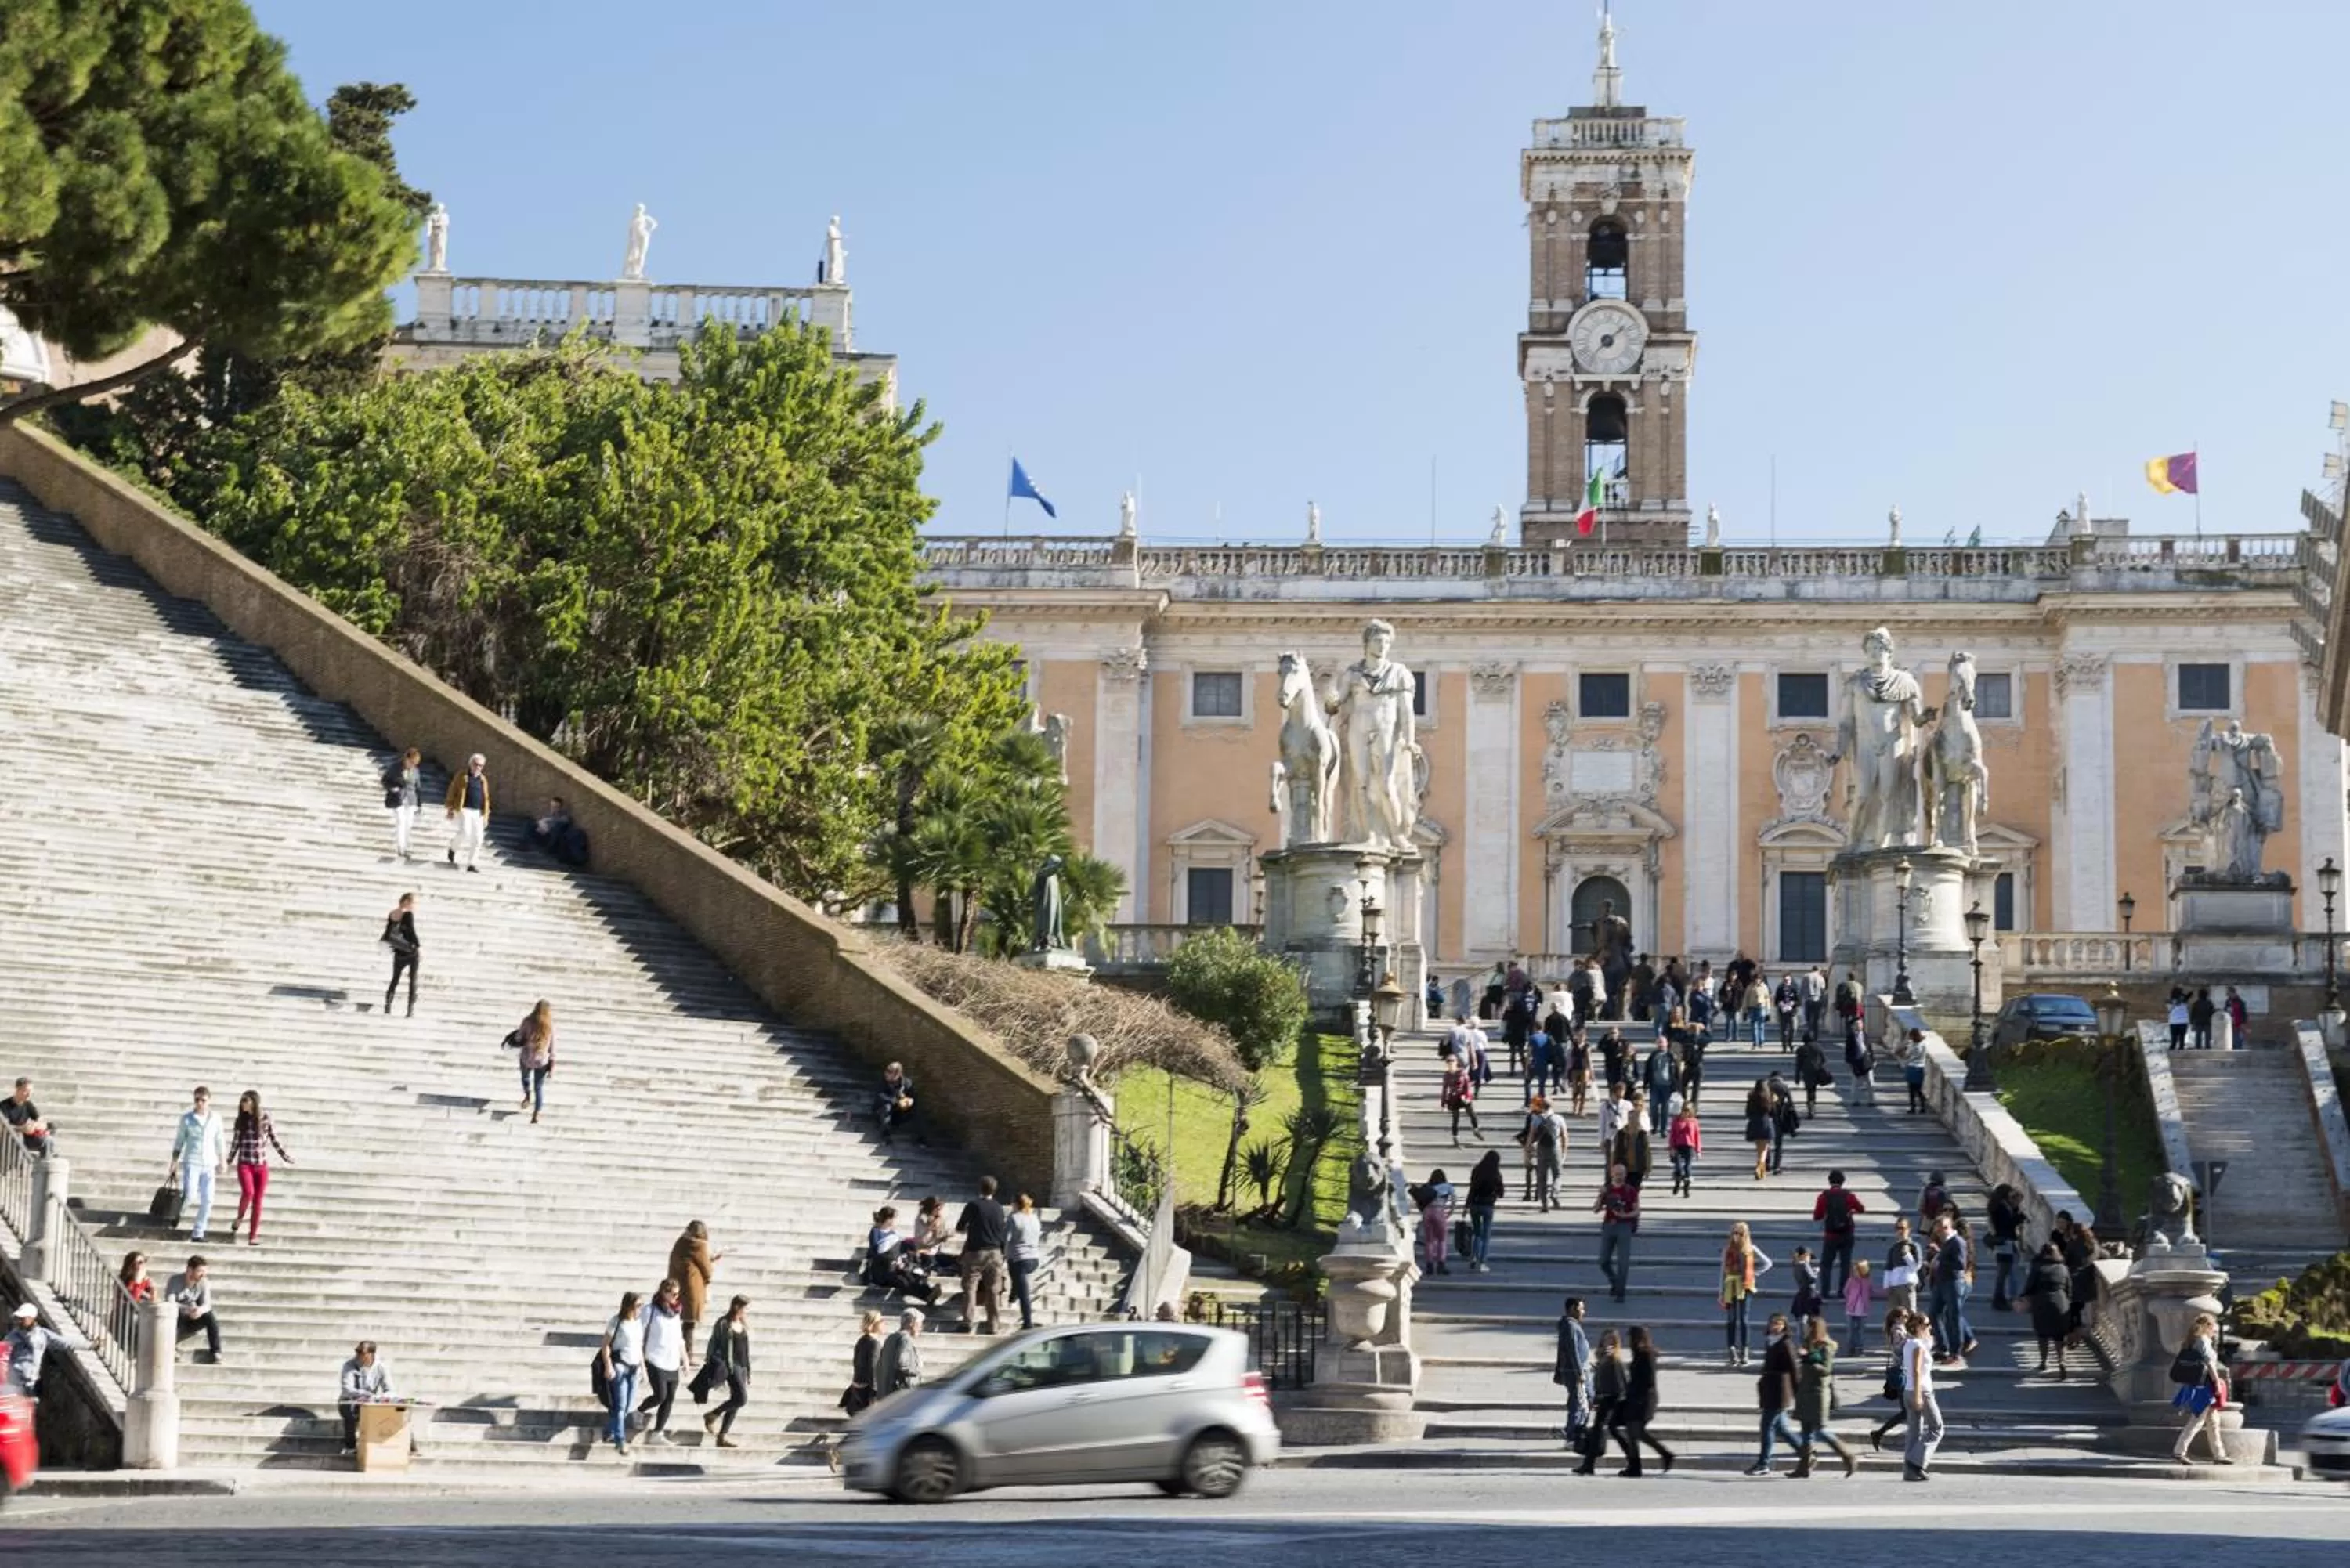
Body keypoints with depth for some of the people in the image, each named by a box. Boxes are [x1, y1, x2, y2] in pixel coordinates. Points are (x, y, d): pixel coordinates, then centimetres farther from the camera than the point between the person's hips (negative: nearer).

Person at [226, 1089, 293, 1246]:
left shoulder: (266, 1119, -2)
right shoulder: (241, 1120, 0)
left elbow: (274, 1140, 7)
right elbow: (236, 1143, 7)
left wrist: (284, 1156, 2)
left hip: (262, 1164, 1)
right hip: (245, 1163, -1)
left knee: (258, 1200, 1)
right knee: (248, 1192, -23)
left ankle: (253, 1236, 8)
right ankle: (238, 1219, 4)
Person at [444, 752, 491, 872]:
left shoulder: (483, 780, 14)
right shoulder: (462, 776, 3)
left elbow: (485, 799, 16)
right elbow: (452, 792, 3)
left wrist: (485, 816, 10)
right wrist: (451, 809, -5)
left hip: (478, 812, 4)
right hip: (464, 810, -4)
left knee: (477, 839, -4)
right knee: (465, 833, -22)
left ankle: (471, 864, 3)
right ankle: (453, 848, 8)